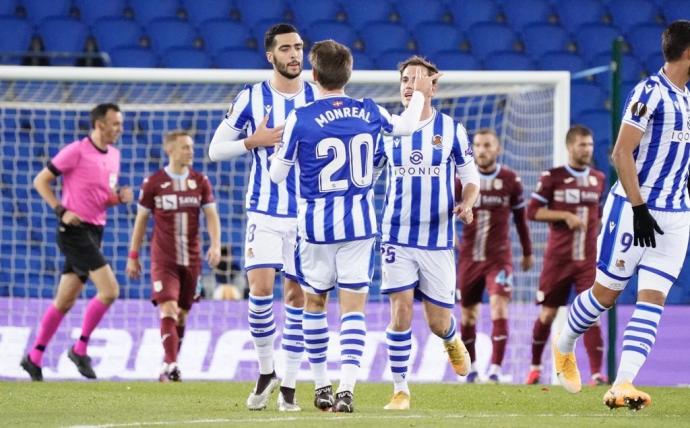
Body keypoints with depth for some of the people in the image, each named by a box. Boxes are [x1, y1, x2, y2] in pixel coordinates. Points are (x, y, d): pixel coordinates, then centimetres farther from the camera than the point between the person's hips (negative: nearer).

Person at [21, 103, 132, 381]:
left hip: (94, 232, 8)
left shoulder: (113, 155, 13)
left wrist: (121, 197, 1)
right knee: (110, 290, -16)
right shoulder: (76, 151, -11)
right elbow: (40, 181, -7)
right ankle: (80, 348, -5)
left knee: (65, 302, 11)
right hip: (75, 230, -8)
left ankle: (34, 357, 19)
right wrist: (61, 210, -16)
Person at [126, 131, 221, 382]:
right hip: (163, 259, -3)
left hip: (191, 259, 3)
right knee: (168, 310, -17)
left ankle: (169, 364, 21)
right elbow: (141, 220, 5)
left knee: (182, 314, 8)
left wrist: (216, 245, -16)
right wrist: (133, 256, 6)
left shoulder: (200, 182, 5)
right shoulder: (153, 183, -1)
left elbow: (211, 216, 1)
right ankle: (170, 365, -21)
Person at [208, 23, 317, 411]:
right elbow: (216, 149, 2)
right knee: (261, 287, -14)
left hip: (307, 214, 1)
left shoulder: (319, 99, 3)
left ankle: (289, 387, 8)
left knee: (297, 295, 2)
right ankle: (266, 371, 7)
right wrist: (254, 141, -13)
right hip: (264, 213, -1)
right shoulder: (251, 98, -1)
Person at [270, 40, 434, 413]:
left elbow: (277, 175, -3)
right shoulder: (369, 112, -1)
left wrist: (273, 145, 18)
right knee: (353, 307, 1)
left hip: (316, 225, -2)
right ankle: (346, 388, -12)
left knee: (315, 301, 16)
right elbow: (404, 126, 21)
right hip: (360, 223, 2)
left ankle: (321, 386, 21)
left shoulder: (300, 120, -12)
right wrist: (419, 94, 39)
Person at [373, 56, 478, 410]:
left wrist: (467, 203, -15)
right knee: (401, 309, -11)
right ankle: (400, 390, -1)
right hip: (397, 236, 0)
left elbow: (471, 178, 5)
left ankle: (452, 340, 41)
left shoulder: (450, 129, 0)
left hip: (438, 238, 0)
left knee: (438, 321, 4)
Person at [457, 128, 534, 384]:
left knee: (499, 309, -19)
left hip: (499, 257, -2)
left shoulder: (511, 180, -2)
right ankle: (471, 366, 28)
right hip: (469, 257, 2)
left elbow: (520, 217, 10)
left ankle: (495, 369, -19)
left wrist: (527, 252, 17)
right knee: (467, 314, 10)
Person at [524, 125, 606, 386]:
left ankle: (597, 373, -14)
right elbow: (532, 211, -7)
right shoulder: (552, 177, -3)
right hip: (558, 260, -2)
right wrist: (565, 216, -16)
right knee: (547, 314, 6)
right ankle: (535, 366, 26)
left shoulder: (599, 179, 9)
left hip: (588, 260, 2)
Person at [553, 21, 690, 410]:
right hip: (635, 207, -7)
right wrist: (639, 208, -20)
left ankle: (622, 386, -10)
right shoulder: (650, 93, -14)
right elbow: (621, 154, -17)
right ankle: (564, 345, 32)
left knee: (652, 299, -5)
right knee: (607, 290, 4)